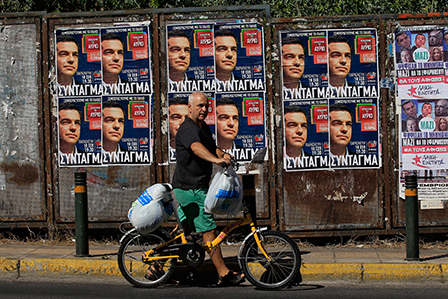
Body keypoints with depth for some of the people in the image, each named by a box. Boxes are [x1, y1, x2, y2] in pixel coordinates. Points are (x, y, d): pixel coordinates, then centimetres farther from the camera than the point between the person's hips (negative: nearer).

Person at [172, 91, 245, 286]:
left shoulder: (204, 127, 14)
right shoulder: (188, 129, -19)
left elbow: (211, 147, 23)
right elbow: (197, 147, -39)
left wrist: (223, 154, 0)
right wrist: (215, 159, -56)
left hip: (193, 187, 11)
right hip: (190, 188, -11)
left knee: (185, 229, 17)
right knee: (208, 230, -8)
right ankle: (224, 274, -6)